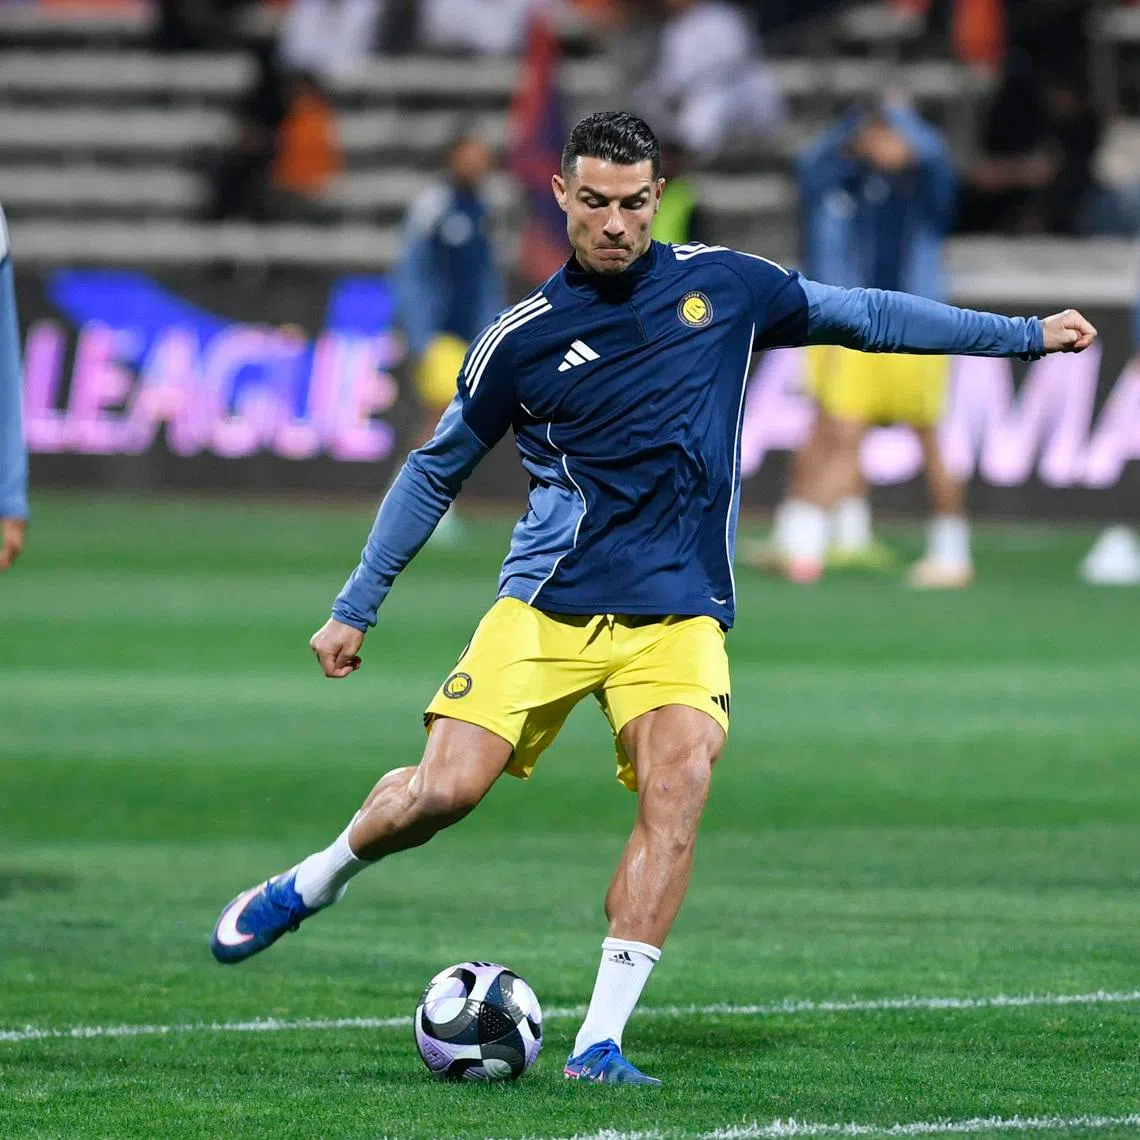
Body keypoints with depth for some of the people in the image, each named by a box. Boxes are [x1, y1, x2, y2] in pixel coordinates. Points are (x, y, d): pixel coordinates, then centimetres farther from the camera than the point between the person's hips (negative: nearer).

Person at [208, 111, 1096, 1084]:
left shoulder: (725, 286, 4)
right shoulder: (522, 338, 1)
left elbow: (864, 316, 17)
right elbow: (436, 471, 13)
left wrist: (1026, 335, 17)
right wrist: (355, 609, 14)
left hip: (679, 617, 1)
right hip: (547, 605, -1)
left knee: (681, 784, -25)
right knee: (446, 789, -14)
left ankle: (601, 1040, -23)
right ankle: (312, 884, 19)